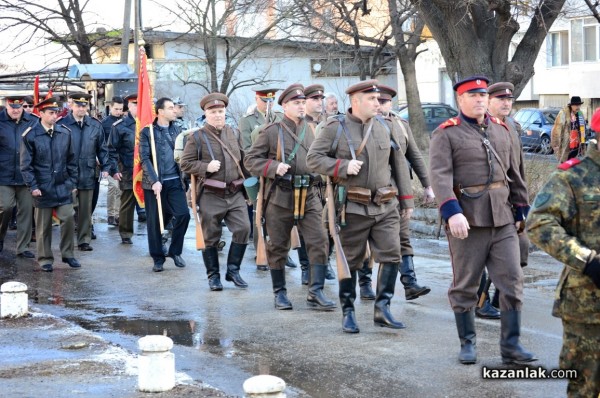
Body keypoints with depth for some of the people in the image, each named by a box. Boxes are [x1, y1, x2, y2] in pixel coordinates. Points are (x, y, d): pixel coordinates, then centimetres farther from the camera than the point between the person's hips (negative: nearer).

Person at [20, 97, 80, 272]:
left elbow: (71, 160, 9)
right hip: (43, 189, -2)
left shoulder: (65, 133, 2)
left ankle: (67, 254, 14)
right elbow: (26, 164, -5)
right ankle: (45, 259, 17)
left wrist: (72, 182, 7)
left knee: (68, 219, -2)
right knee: (43, 225, 6)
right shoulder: (30, 135, -7)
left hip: (63, 187, 3)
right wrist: (33, 186, -10)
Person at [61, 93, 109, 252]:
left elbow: (102, 148, 10)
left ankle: (84, 240, 17)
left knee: (86, 209, 9)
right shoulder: (62, 124, -5)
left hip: (87, 174, 3)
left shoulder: (96, 126, 5)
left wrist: (105, 167, 2)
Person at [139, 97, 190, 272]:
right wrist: (154, 181, -17)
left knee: (183, 214, -9)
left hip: (175, 181, 3)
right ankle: (158, 258, 14)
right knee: (154, 221, 2)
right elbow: (144, 158, -8)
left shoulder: (177, 130, 11)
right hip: (155, 183, -3)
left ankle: (175, 251, 10)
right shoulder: (147, 132, -2)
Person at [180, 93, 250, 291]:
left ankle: (233, 270, 9)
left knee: (243, 228, -7)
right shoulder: (197, 137, -3)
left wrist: (245, 179, 15)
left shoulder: (233, 133, 11)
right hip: (210, 196, -4)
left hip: (235, 193, 4)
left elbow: (242, 159, 20)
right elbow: (185, 163, -4)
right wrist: (206, 167, -17)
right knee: (211, 237, 4)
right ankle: (213, 276, 17)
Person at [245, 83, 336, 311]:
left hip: (309, 197, 3)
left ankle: (316, 293, -4)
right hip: (280, 197, -3)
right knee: (278, 246, 7)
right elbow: (250, 160, -2)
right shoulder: (272, 132, -2)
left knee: (319, 241, -8)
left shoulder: (311, 130, 11)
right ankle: (279, 293, 20)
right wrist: (274, 167, -16)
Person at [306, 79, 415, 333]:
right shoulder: (335, 128, -3)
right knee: (350, 261, 5)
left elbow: (399, 165, 12)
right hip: (353, 207, -3)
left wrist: (407, 200, 12)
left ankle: (382, 309, 7)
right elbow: (313, 158, -5)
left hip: (386, 206, 3)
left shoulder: (386, 126, 8)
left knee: (391, 255, -4)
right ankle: (348, 313, 17)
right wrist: (343, 167, -18)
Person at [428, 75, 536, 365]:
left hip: (503, 220, 5)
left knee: (512, 280, 2)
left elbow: (513, 173, 19)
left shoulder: (501, 130, 13)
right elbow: (440, 175, -17)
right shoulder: (446, 134, -5)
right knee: (465, 286, 6)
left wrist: (522, 209, 17)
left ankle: (511, 345, 10)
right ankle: (467, 344, 20)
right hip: (467, 221, -5)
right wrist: (452, 212, -30)